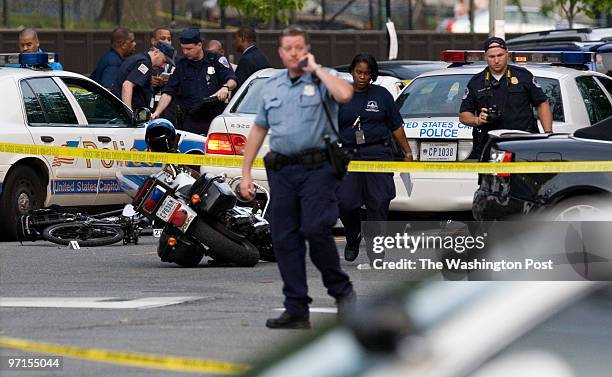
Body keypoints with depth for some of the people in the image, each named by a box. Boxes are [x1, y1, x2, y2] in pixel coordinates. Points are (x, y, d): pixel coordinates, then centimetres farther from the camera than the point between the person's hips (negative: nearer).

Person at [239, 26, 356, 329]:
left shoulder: (322, 79, 0)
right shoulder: (272, 86, 16)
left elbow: (345, 94, -24)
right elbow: (258, 130, 20)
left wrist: (316, 69, -11)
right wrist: (245, 173, 15)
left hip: (317, 168, -5)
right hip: (281, 171, 5)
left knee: (315, 230, -18)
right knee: (284, 239, 1)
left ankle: (341, 290, 4)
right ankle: (296, 310, 5)